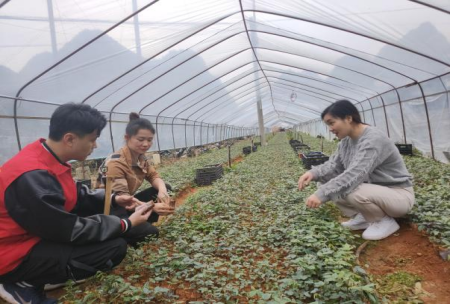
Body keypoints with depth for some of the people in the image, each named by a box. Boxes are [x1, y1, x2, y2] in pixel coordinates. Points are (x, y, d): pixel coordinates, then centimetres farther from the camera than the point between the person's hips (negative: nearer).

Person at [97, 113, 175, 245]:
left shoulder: (141, 158, -1)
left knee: (165, 188, -5)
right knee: (150, 232, -25)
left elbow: (154, 176, -1)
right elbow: (121, 197, -33)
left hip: (128, 202, 8)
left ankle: (142, 223, -2)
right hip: (110, 210, -8)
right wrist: (152, 207, -48)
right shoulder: (116, 163, -26)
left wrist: (162, 191, -27)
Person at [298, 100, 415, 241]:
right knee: (327, 181, -3)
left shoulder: (373, 139, -27)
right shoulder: (347, 140, -1)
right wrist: (313, 173, -21)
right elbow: (335, 165, 0)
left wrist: (322, 194, -41)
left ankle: (386, 221, -7)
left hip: (399, 194, -8)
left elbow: (354, 174, -37)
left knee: (352, 192, -36)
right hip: (374, 189, 8)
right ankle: (363, 217, 5)